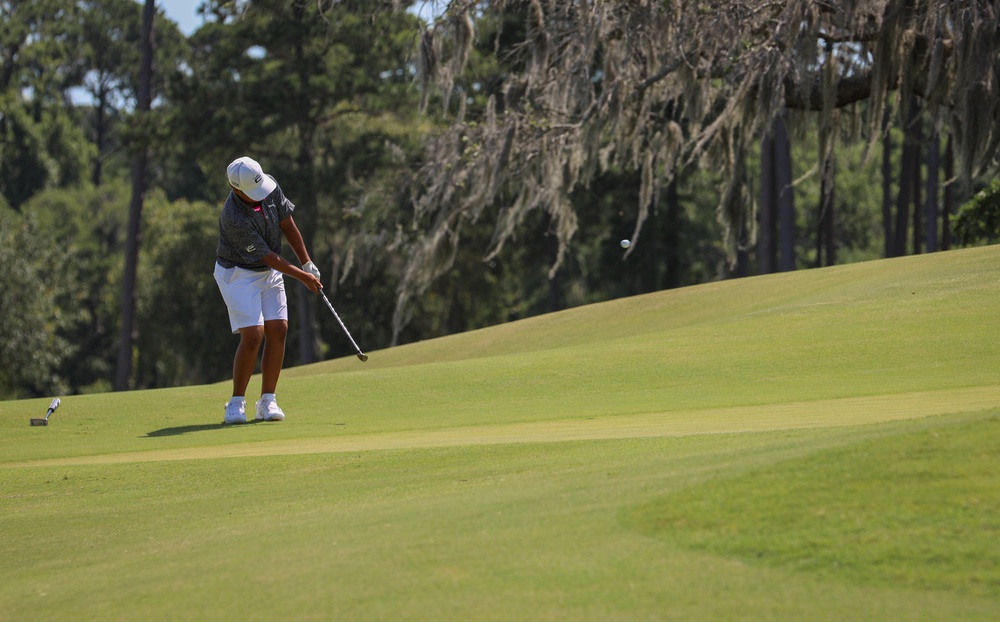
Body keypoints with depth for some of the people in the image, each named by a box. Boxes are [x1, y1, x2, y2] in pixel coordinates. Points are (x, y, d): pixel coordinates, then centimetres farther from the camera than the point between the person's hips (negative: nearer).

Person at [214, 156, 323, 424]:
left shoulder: (270, 186, -12)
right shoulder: (235, 218, -31)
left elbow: (287, 225, 1)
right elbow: (267, 257, -22)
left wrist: (307, 264, 1)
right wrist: (302, 277, -13)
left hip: (270, 272, 7)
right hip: (239, 274, -7)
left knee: (278, 331, -3)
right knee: (253, 335, -16)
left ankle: (267, 402, 3)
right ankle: (237, 403, -4)